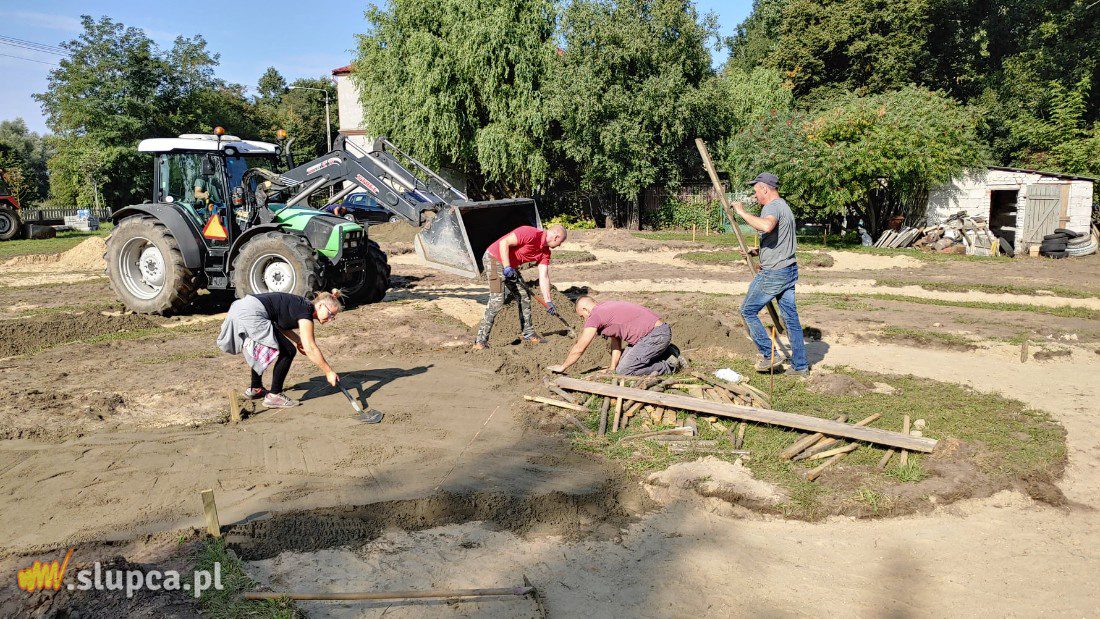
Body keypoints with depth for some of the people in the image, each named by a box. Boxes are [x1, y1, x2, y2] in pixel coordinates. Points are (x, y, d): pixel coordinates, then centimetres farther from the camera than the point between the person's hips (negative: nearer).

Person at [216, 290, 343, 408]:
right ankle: (274, 396, 2)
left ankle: (255, 389, 39)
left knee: (263, 351, 29)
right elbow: (310, 348, -14)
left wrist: (298, 340, 16)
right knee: (288, 352, -3)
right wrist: (328, 372, -10)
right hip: (251, 314, -10)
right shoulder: (306, 311, -9)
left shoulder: (301, 305, 17)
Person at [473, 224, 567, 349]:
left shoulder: (545, 252, 3)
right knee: (497, 299, -18)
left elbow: (543, 277, 3)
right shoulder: (530, 234, -23)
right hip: (494, 259, -9)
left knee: (524, 296, 9)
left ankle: (528, 333, 22)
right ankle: (480, 341, -16)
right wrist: (507, 267, -28)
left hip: (511, 266, 9)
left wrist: (548, 302, -2)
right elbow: (504, 243, -24)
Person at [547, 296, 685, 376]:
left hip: (656, 335, -10)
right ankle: (667, 352, 19)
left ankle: (669, 366, -3)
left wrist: (562, 367, 7)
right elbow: (616, 340, 23)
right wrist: (613, 367, 18)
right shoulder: (607, 307, 20)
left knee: (623, 371, -9)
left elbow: (579, 348, -4)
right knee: (624, 360, 18)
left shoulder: (595, 315, -8)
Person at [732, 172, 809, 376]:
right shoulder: (785, 206, 18)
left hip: (773, 273, -10)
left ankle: (769, 355, 4)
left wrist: (742, 212, -28)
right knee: (791, 318, 12)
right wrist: (759, 253, 36)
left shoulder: (772, 206, -15)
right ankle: (800, 365, 16)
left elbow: (767, 226, -39)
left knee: (748, 311, 3)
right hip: (790, 269, 10)